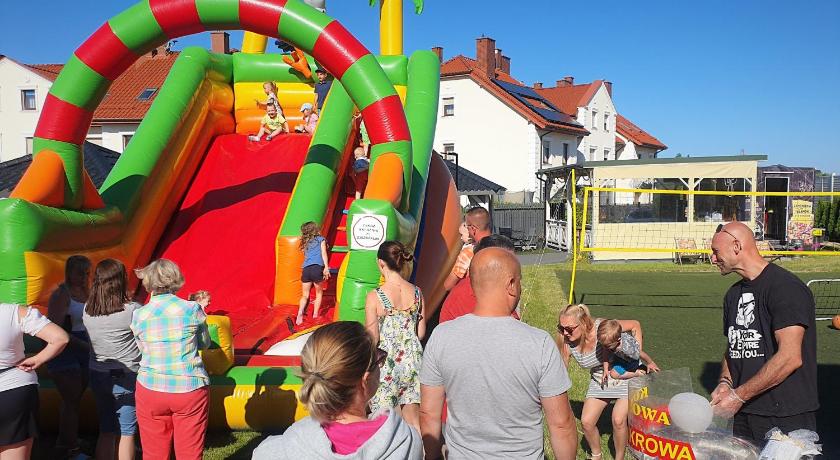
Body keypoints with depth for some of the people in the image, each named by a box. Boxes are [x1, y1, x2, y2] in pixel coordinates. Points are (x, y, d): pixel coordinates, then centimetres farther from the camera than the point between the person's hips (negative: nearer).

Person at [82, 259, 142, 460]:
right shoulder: (132, 310, -17)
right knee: (126, 433, 6)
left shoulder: (87, 310, -3)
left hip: (98, 376, 5)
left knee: (106, 431, 16)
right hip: (126, 377, -5)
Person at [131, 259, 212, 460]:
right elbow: (205, 344, 6)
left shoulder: (139, 315, -4)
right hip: (190, 390, -1)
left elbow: (142, 348, 9)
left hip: (151, 389, 1)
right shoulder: (192, 309, -7)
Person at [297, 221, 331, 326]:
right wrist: (326, 267, -7)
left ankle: (300, 313, -14)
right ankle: (315, 314, 10)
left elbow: (306, 256, 20)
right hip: (317, 268, -2)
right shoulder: (321, 239, 14)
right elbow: (323, 253, 2)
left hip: (306, 269, 2)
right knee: (319, 293, 16)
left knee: (305, 295, 7)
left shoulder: (305, 243, 22)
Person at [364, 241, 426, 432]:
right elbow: (421, 333, 4)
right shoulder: (417, 292, -2)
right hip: (412, 359, 4)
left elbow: (372, 339, -13)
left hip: (386, 362, -4)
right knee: (414, 422, 14)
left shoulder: (374, 297, -14)